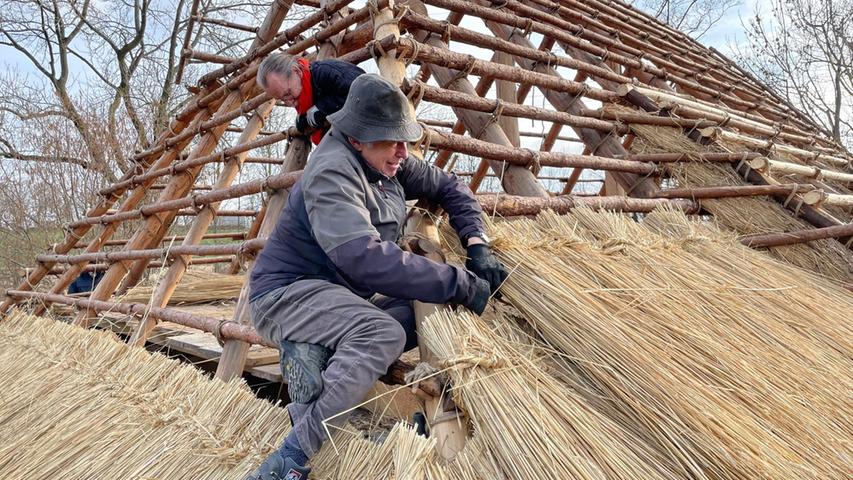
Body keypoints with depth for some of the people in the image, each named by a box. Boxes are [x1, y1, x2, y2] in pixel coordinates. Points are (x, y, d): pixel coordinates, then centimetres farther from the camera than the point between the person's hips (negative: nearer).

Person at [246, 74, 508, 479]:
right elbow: (364, 256, -38)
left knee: (435, 309, -7)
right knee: (383, 333, -34)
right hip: (287, 292, -9)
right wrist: (459, 283, -34)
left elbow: (447, 186, 14)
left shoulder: (389, 162, 3)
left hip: (343, 294, 9)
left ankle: (317, 352, -10)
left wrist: (478, 245, -3)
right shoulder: (332, 172, -24)